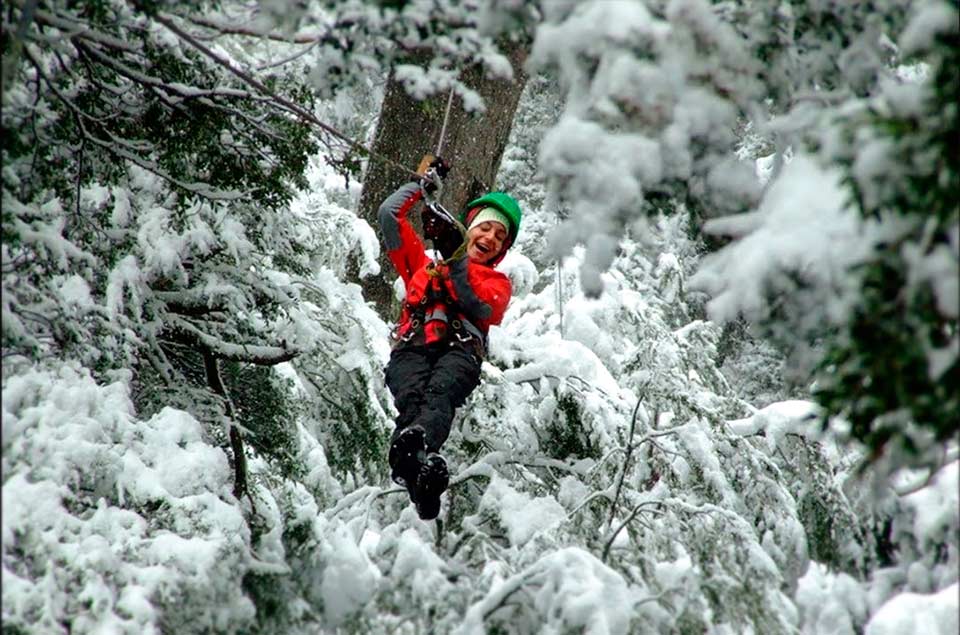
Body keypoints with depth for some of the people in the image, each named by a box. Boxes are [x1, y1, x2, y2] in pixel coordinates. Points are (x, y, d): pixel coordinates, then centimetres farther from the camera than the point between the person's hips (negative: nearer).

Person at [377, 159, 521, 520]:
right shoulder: (423, 263, 40)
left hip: (460, 350, -1)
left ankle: (417, 442, -71)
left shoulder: (497, 282, 34)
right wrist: (424, 183, 43)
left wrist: (456, 258, -2)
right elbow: (389, 214, 38)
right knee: (412, 395, -37)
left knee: (440, 392, -38)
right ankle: (423, 463, -68)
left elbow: (480, 304, 9)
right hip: (411, 346, 1)